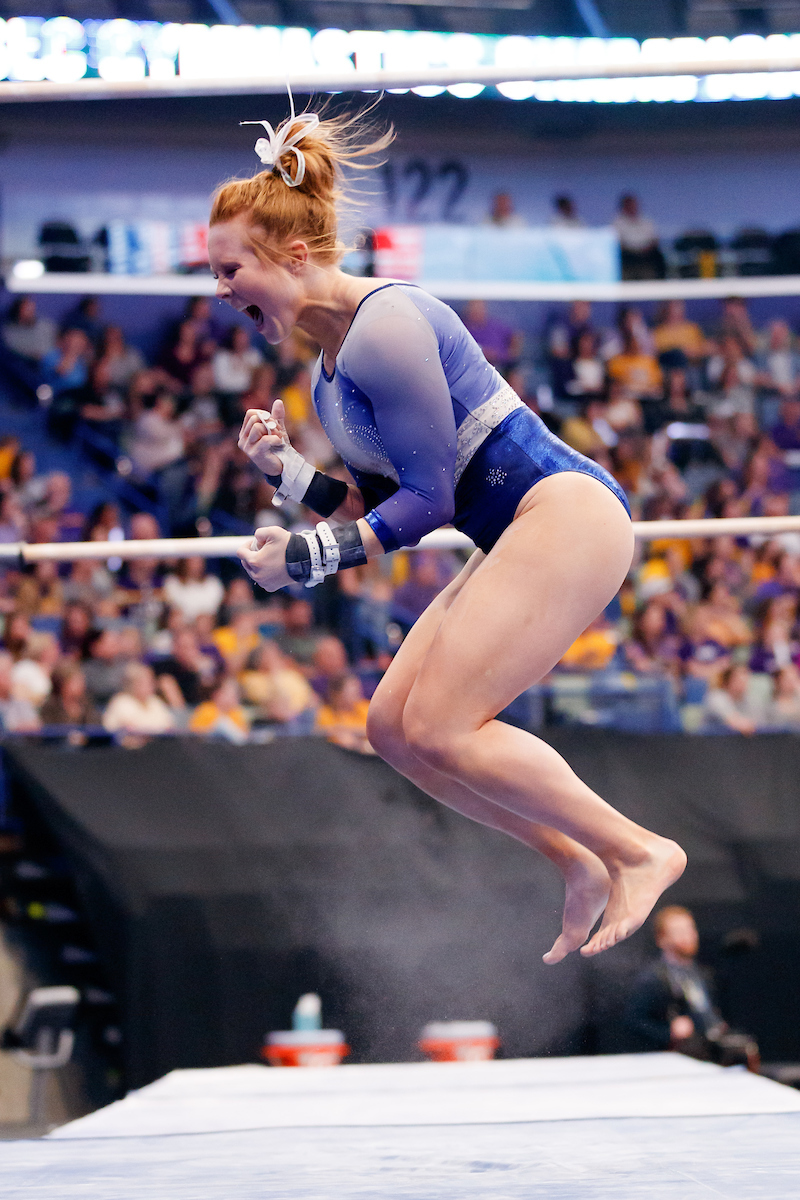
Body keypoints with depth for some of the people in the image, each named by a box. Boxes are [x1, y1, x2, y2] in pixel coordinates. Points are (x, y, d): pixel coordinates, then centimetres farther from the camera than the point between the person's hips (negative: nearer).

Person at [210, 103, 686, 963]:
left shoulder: (384, 327, -17)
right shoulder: (330, 368, 13)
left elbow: (428, 497, -17)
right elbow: (379, 506, 17)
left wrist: (310, 557, -19)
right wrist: (284, 472, 3)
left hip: (568, 513, -10)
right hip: (522, 539, 10)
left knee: (440, 726, -15)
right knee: (393, 727, 4)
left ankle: (639, 852, -6)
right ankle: (579, 863, 8)